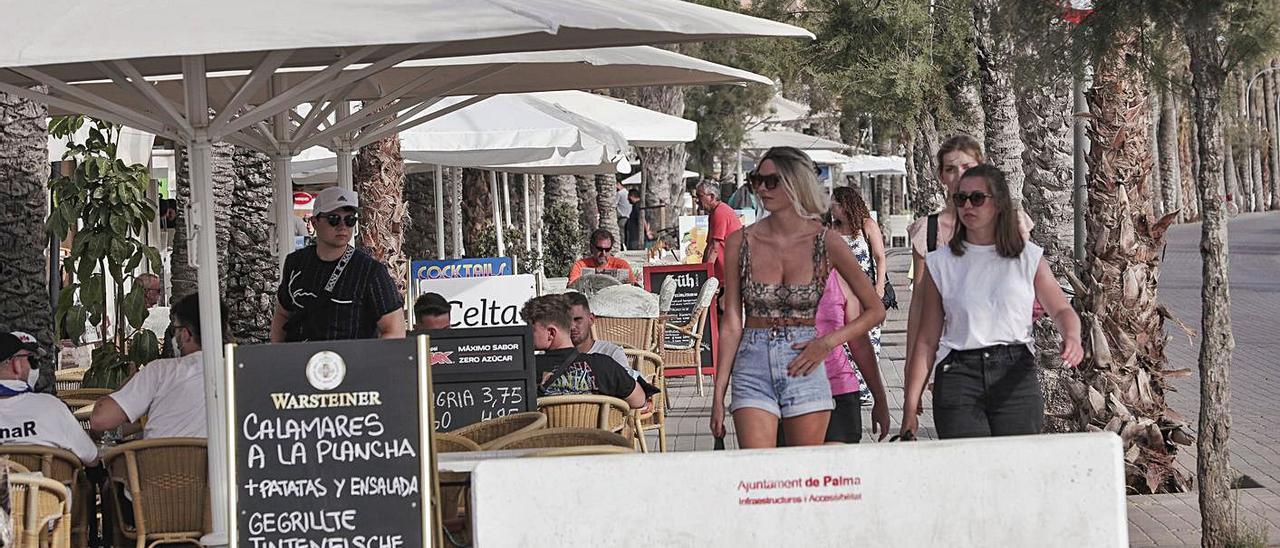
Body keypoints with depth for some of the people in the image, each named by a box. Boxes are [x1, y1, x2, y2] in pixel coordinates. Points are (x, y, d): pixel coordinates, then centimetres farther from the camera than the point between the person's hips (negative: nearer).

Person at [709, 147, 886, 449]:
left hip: (803, 364, 0)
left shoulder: (825, 242, -1)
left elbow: (875, 310, 5)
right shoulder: (741, 242, 2)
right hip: (753, 368, 1)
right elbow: (731, 322, 4)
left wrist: (827, 343, -8)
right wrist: (719, 394, -1)